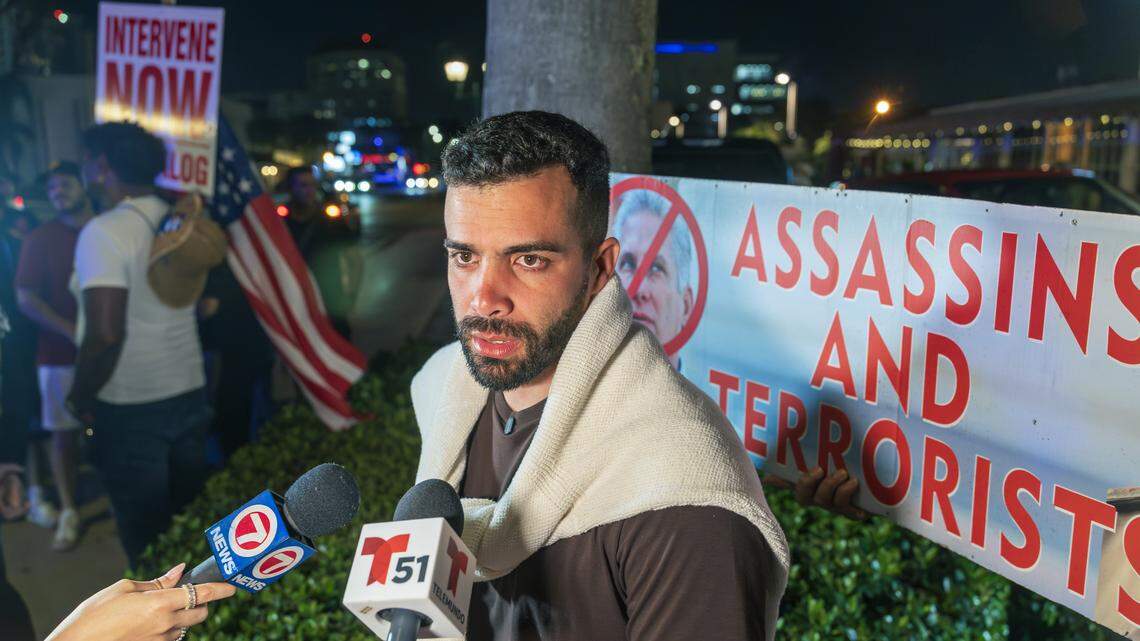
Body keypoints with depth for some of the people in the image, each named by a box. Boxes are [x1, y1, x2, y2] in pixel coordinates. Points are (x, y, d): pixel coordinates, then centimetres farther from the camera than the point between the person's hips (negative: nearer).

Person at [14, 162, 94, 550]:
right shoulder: (40, 239, 1)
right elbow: (26, 299, -5)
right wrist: (72, 332, -18)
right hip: (60, 353, -1)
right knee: (64, 433, 3)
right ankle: (68, 512, 13)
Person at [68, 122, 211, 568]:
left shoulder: (104, 232, -18)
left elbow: (105, 333, -24)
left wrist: (81, 398, -11)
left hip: (131, 409, -7)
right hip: (190, 393, 7)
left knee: (148, 536, 7)